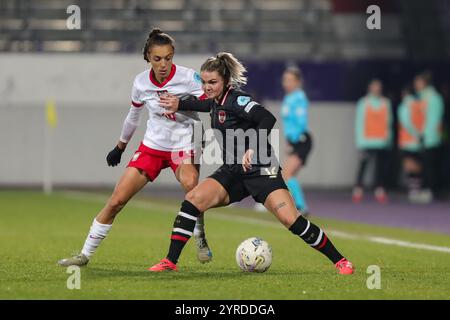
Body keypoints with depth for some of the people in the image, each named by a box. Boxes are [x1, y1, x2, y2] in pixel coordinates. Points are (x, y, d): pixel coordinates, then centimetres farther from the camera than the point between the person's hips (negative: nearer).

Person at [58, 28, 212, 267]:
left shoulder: (188, 78, -16)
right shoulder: (141, 82, -4)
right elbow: (133, 115, 15)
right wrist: (120, 147, 25)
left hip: (183, 148, -3)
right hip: (152, 146, 3)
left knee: (190, 185, -37)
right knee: (116, 201, -5)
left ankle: (201, 242, -15)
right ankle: (85, 254, 8)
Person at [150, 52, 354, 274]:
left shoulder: (236, 99, -15)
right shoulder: (217, 101, 9)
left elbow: (268, 119, -30)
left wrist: (252, 149, -39)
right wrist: (178, 105, 30)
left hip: (260, 170, -7)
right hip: (233, 172, 7)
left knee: (292, 221, -18)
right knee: (192, 200, -13)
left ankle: (340, 261, -3)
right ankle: (170, 262, -9)